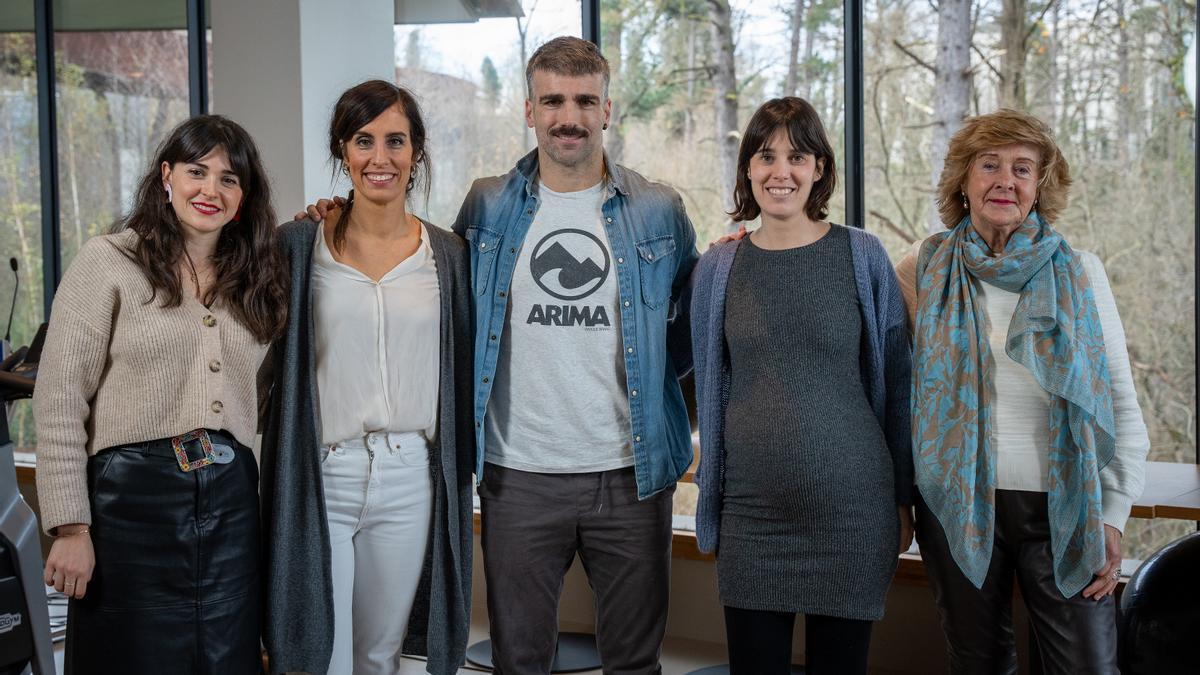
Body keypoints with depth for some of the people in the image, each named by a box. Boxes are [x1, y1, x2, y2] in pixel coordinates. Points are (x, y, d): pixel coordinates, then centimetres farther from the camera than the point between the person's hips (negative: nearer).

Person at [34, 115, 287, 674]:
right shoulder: (108, 261, -3)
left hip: (230, 501, 4)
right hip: (134, 496, -4)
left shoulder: (253, 278, 13)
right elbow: (58, 403, -5)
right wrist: (70, 527, -12)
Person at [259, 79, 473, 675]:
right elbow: (272, 360, 4)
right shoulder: (299, 245, 0)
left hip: (410, 481, 2)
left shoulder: (447, 255, 6)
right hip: (319, 478, -2)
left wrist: (459, 480, 9)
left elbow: (459, 375, 11)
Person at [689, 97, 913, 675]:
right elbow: (711, 388, 11)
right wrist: (712, 499, 11)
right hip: (751, 510, 2)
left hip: (851, 505, -1)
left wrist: (903, 497, 3)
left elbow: (895, 381, 3)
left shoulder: (862, 257, 0)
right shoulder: (718, 268, 5)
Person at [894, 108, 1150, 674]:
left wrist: (1114, 514, 0)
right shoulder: (927, 267, 2)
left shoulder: (1079, 272, 1)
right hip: (958, 501, 1)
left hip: (1063, 505, 0)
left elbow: (1122, 403, 3)